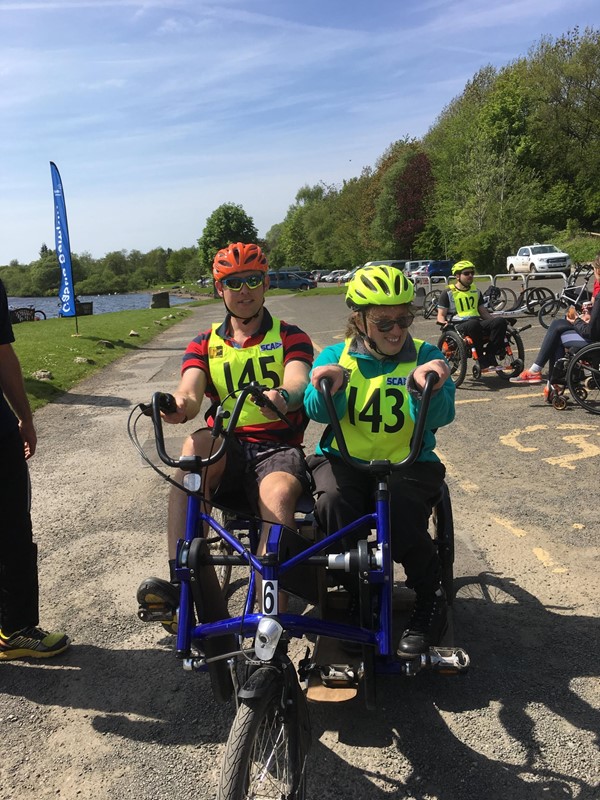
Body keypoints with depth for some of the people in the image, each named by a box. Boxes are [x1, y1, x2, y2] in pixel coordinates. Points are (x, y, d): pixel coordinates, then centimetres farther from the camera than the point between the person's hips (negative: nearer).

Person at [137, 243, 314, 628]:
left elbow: (298, 382, -13)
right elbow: (190, 392, -4)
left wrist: (282, 396, -39)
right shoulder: (205, 345, 16)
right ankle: (183, 586, -39)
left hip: (278, 447, -1)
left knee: (278, 495, -36)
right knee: (197, 444, -34)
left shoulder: (290, 337, 10)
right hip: (227, 449, 2)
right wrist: (178, 404, -31)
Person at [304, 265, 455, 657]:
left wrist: (426, 388, -37)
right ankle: (357, 589, -4)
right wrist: (331, 388, -34)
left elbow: (439, 416, -15)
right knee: (334, 501, -30)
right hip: (344, 460, 1)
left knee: (402, 518, -29)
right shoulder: (335, 356, 3)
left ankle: (432, 596, 0)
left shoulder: (426, 356, 0)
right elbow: (318, 410, -12)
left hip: (407, 463, -1)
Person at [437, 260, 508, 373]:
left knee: (500, 321, -24)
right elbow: (441, 315, 2)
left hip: (477, 323, 5)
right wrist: (444, 322, -21)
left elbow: (484, 313, 25)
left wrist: (495, 319, 6)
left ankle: (490, 358, -29)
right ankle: (483, 364, -36)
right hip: (458, 326, -5)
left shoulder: (476, 292, 26)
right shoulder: (448, 293, 9)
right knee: (474, 324, -40)